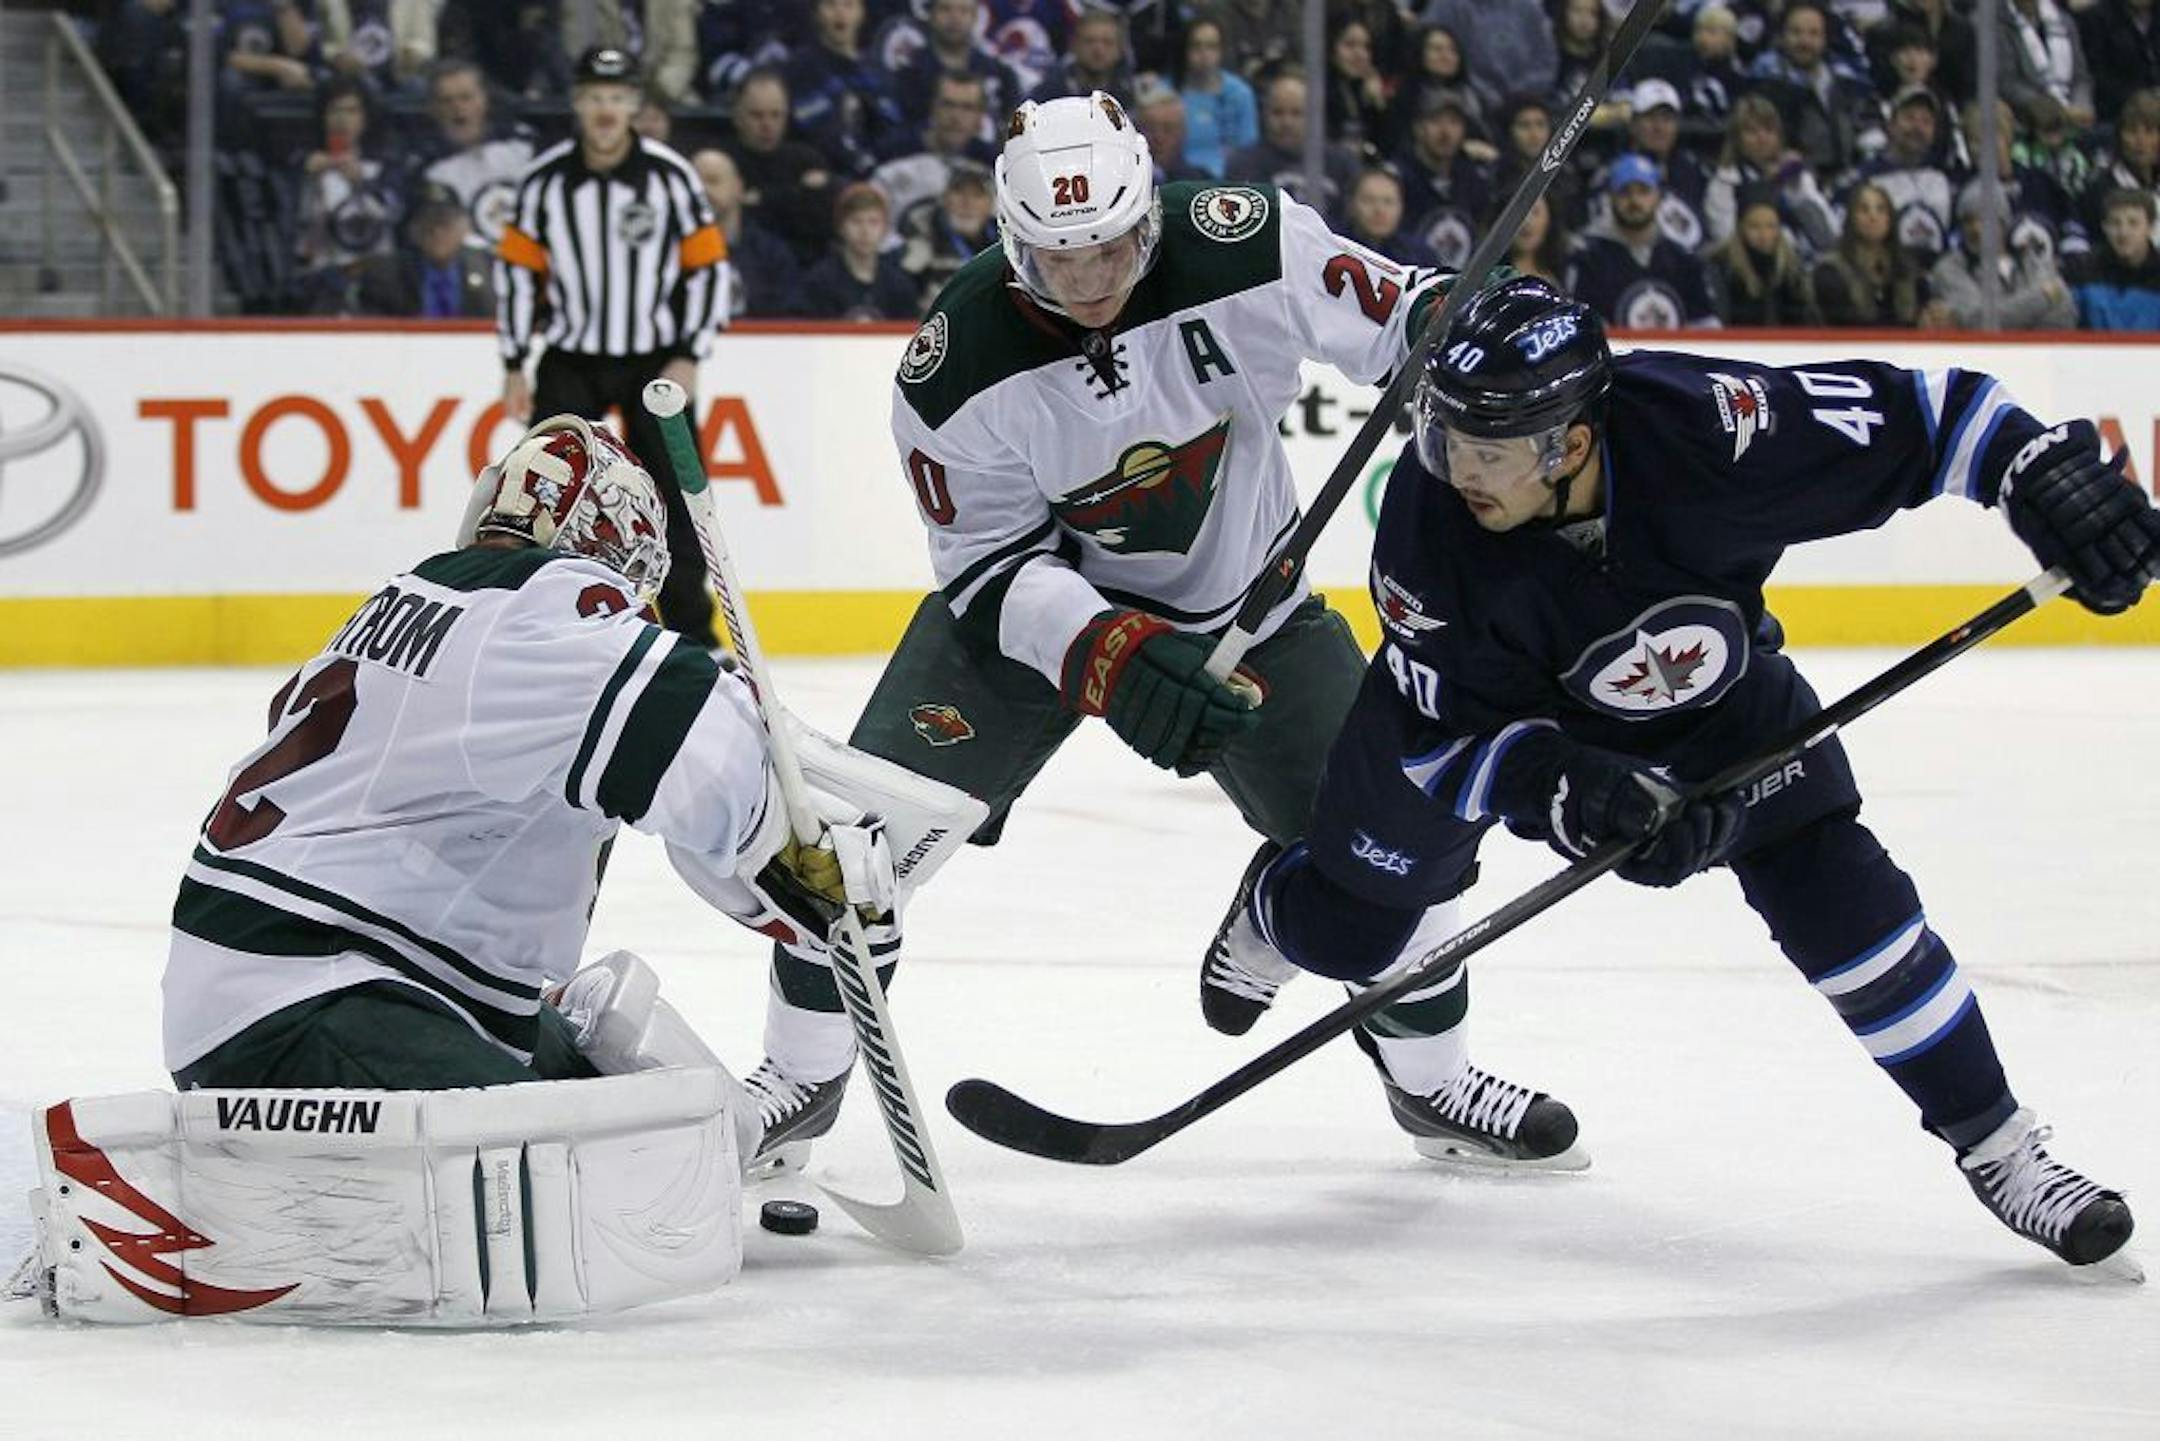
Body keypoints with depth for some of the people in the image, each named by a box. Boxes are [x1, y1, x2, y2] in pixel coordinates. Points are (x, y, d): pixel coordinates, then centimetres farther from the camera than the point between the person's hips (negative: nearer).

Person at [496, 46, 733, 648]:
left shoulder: (670, 175, -8)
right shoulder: (545, 178, -4)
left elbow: (708, 266, -4)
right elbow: (516, 267, 3)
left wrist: (689, 357, -9)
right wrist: (515, 365, 0)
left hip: (655, 360, -1)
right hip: (571, 357, 1)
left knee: (675, 492, 0)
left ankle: (693, 634, 11)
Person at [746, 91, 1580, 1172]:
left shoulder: (1246, 248, -26)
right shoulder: (956, 369, -25)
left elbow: (1402, 316, -11)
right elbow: (991, 566, -21)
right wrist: (1107, 651, -36)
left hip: (1241, 595, 1)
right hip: (1027, 595, -1)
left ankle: (1432, 1074, 23)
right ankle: (799, 1081, 7)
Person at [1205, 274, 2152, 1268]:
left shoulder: (1702, 423, -40)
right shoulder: (1429, 527, -37)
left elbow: (1918, 413, -29)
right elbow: (1447, 736, -27)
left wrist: (2046, 476, -41)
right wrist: (1570, 792, -43)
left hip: (1710, 685, 0)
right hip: (1486, 693, 0)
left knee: (1832, 892, -14)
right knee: (1351, 926, 7)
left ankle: (1995, 1146, 0)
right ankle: (1272, 912, 47)